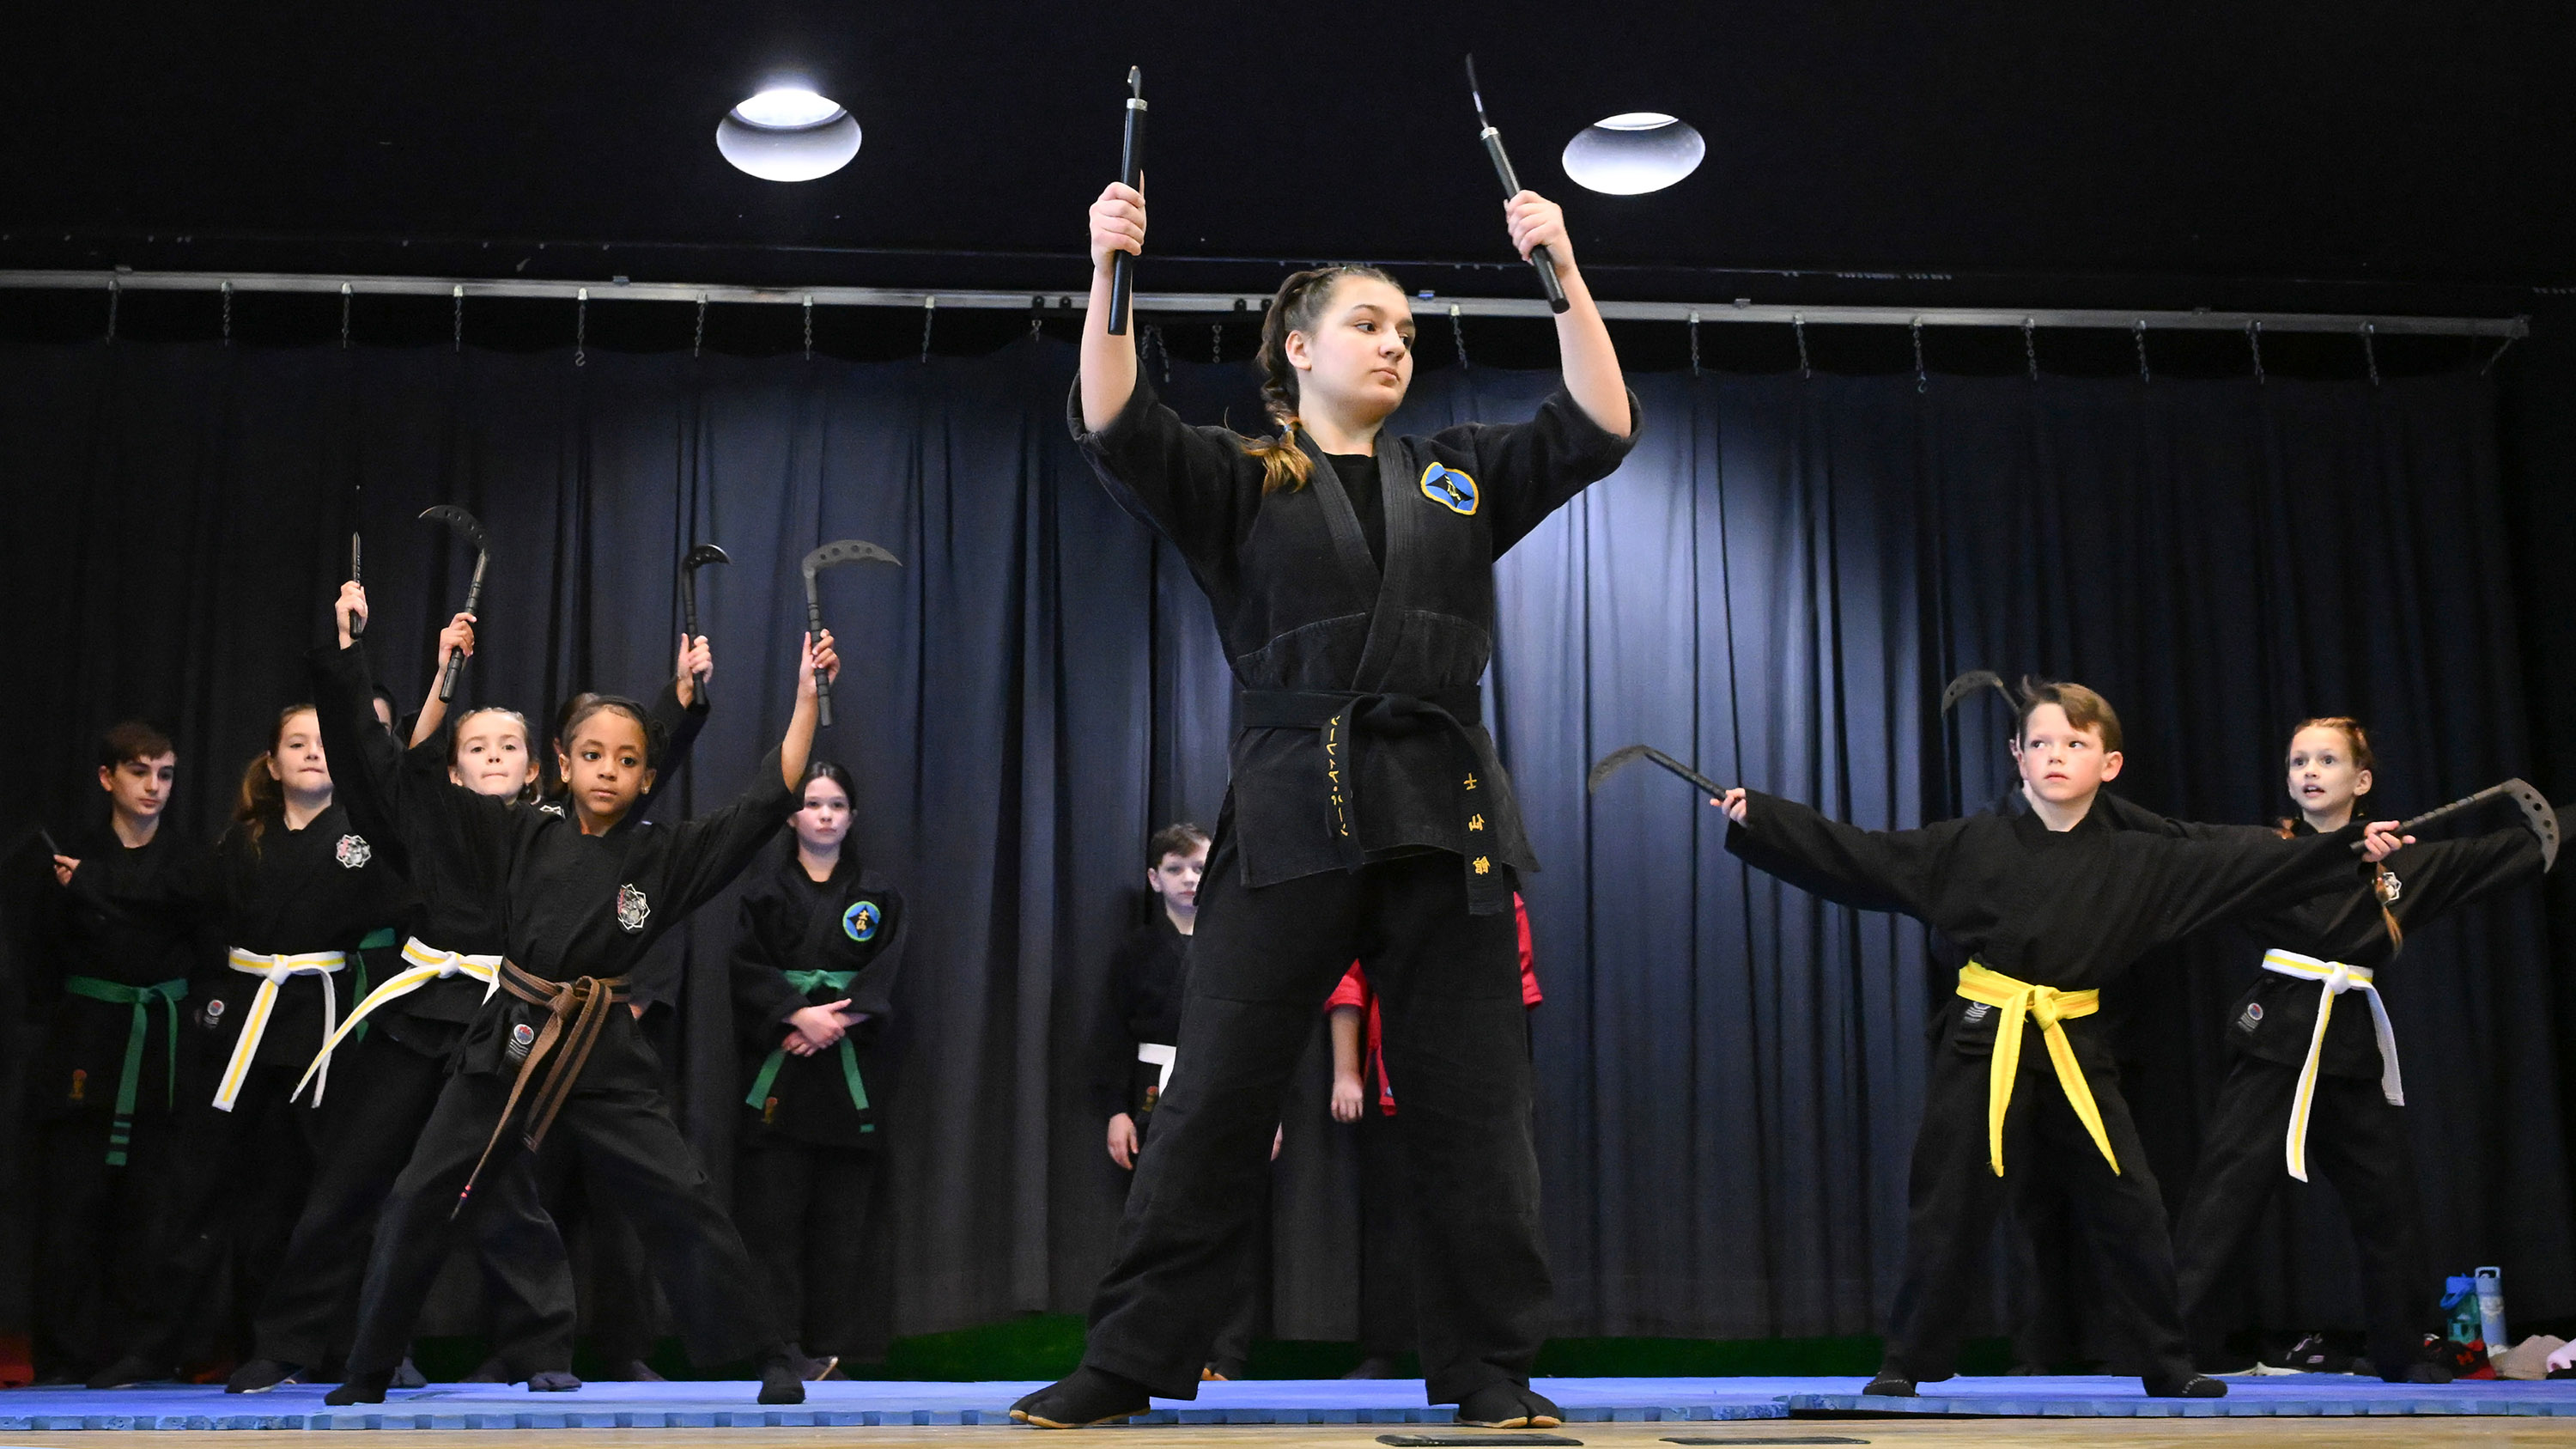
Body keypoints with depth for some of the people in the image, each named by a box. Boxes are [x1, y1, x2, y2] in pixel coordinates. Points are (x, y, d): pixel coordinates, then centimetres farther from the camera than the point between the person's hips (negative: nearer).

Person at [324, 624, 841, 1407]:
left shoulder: (666, 855, 0)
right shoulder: (526, 836, 5)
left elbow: (767, 801, -6)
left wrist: (806, 697, -11)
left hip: (607, 1057, -2)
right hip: (508, 1044, 2)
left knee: (682, 1200, -9)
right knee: (418, 1199, 1)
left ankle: (772, 1356, 2)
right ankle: (367, 1372, 16)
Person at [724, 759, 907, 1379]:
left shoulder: (876, 894, 12)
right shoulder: (764, 886, 7)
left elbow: (884, 975, 2)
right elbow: (745, 967, -2)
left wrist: (836, 1019, -14)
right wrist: (799, 1014, -15)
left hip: (847, 1065, 2)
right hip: (778, 1065, -2)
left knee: (842, 1211, -1)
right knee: (773, 1208, -7)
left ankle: (827, 1344, 4)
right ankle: (777, 1344, -3)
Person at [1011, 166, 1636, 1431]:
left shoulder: (1458, 476, 19)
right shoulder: (1237, 483, 9)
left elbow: (1600, 428, 10)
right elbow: (1117, 432, -7)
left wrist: (1564, 274, 1)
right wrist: (1108, 279, -19)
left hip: (1444, 816, 3)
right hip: (1288, 815, -3)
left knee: (1471, 1109, 4)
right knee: (1214, 1102, -2)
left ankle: (1488, 1373, 14)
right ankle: (1126, 1366, 7)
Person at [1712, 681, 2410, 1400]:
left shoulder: (2137, 862, 4)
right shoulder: (1970, 844, -2)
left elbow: (2247, 865, 5)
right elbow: (1856, 857, -3)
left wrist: (2350, 847, 0)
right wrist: (1756, 816, -9)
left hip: (2075, 1050, 2)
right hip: (1983, 1045, -2)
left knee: (2130, 1210, 3)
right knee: (1946, 1210, 1)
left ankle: (2170, 1368, 19)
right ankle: (1907, 1366, 14)